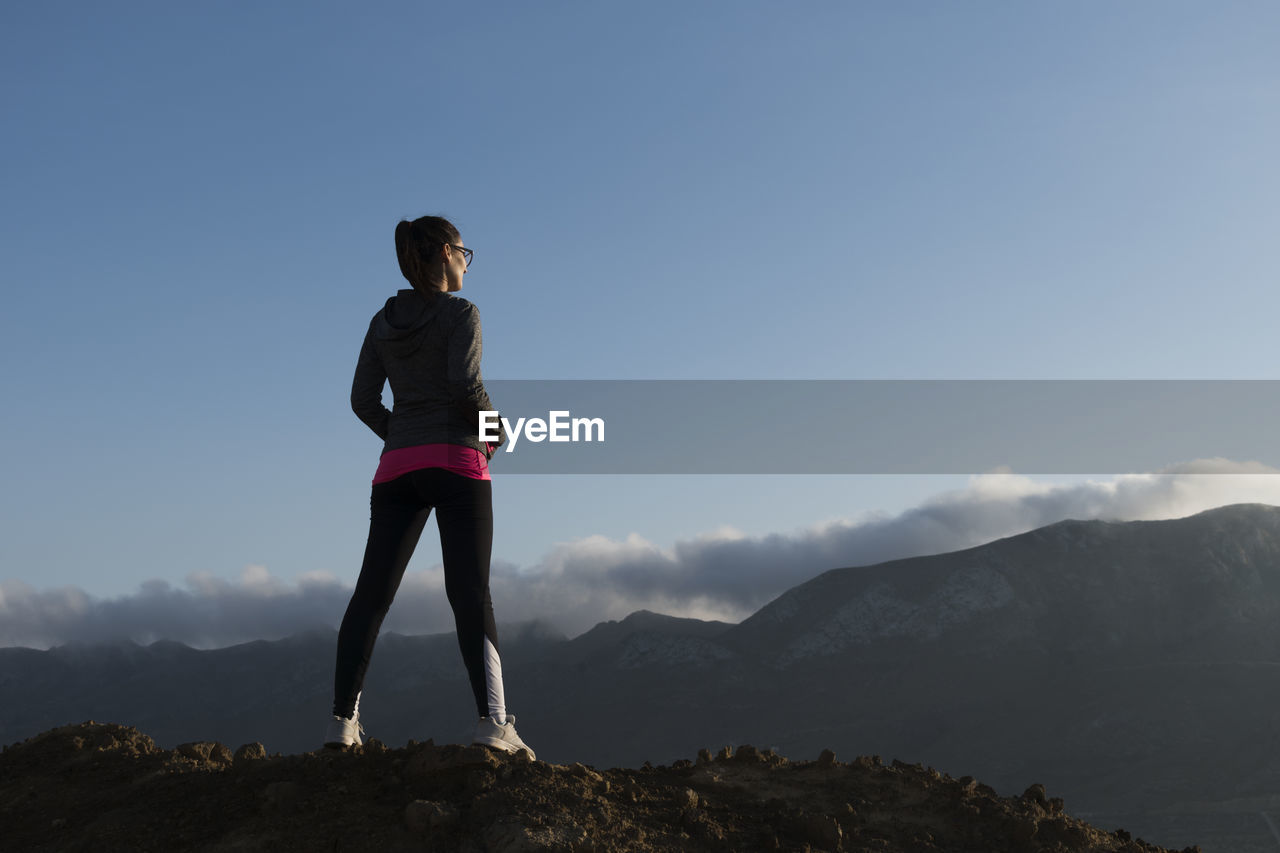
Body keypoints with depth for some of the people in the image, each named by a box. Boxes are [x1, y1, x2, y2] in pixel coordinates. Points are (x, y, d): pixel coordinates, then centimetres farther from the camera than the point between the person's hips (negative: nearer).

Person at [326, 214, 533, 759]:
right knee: (470, 593, -9)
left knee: (371, 594, 5)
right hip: (458, 461, -5)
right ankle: (493, 721, -19)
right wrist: (493, 433, 1)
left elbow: (363, 399, 9)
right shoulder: (460, 312, -1)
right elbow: (465, 386, -14)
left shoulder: (384, 321, 14)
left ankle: (342, 720, 2)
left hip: (398, 468, 5)